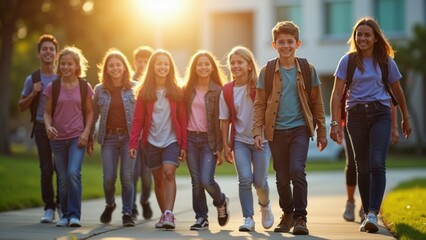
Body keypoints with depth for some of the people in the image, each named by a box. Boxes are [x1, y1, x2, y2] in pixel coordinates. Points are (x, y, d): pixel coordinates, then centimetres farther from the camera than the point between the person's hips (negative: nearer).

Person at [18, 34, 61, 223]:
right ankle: (49, 208, 5)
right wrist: (33, 93, -7)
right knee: (46, 169, -2)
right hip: (41, 128, 0)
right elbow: (22, 106, 10)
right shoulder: (32, 79, 4)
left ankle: (62, 205, 14)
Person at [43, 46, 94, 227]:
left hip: (77, 137, -2)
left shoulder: (84, 87, 1)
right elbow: (47, 112, 4)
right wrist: (48, 126, -15)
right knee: (63, 179, 6)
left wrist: (86, 132, -7)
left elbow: (89, 112, 6)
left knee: (74, 172, -18)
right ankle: (65, 215, 17)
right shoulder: (53, 87, 1)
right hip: (58, 138, 2)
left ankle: (75, 215, -13)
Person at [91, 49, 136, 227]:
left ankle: (127, 214, 8)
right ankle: (110, 204, 26)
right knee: (109, 178, -3)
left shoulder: (134, 87, 1)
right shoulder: (99, 89, 6)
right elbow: (93, 115, 12)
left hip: (129, 137, -1)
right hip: (109, 137, 1)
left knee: (127, 177, -4)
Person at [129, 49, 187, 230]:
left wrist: (184, 145, -3)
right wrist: (133, 144, -7)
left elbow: (182, 119, 1)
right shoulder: (145, 92, 1)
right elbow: (137, 120, 0)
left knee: (169, 173, -19)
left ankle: (169, 214, -21)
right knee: (158, 179, 9)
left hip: (172, 140, -2)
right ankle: (164, 215, 21)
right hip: (152, 142, 2)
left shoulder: (176, 91, 0)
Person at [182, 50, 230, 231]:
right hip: (191, 138, 3)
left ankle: (221, 202, 18)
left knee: (206, 180, -13)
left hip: (209, 140, -3)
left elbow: (221, 120, -4)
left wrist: (219, 148, -9)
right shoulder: (188, 89, 8)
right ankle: (201, 218, 14)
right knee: (196, 181, 3)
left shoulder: (218, 91, -2)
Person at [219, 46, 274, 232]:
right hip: (240, 141, 1)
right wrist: (225, 145, 2)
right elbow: (225, 120, 4)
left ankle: (265, 206, 31)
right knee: (245, 178, -12)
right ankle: (248, 218, -2)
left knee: (260, 181, 0)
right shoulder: (227, 91, 0)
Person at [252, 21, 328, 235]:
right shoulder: (267, 72, 2)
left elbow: (317, 103, 8)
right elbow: (259, 104, 4)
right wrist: (257, 131, -4)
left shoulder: (307, 70, 2)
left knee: (297, 170, -18)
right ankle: (287, 214, 28)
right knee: (282, 178, 8)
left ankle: (300, 217, -8)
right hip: (276, 131, 1)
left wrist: (322, 132, 8)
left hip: (300, 128, -1)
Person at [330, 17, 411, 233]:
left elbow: (397, 90, 17)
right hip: (356, 115, 1)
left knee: (377, 164, -16)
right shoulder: (347, 61, 3)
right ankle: (367, 213, 15)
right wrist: (335, 123, -8)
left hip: (380, 114, -1)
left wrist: (406, 118, 23)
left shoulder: (386, 61, 6)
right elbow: (337, 93, 0)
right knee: (362, 167, 6)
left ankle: (373, 214, -21)